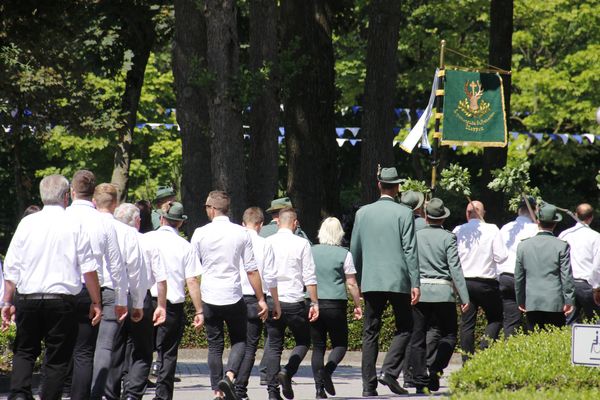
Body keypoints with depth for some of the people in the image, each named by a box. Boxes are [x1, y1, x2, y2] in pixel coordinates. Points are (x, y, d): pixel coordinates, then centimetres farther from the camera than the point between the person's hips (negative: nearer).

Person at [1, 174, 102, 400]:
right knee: (57, 358, 6)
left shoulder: (27, 223, 4)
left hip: (27, 299, 2)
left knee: (24, 352, 15)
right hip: (61, 300, -2)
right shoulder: (74, 225, -2)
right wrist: (96, 302, 5)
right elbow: (89, 268, -3)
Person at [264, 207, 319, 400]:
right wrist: (314, 302, 0)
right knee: (303, 341, 13)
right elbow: (309, 277, -5)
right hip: (294, 302, -3)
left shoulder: (266, 243, 4)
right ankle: (288, 372, -11)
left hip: (271, 301, 3)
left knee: (274, 345, 9)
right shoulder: (301, 244, -4)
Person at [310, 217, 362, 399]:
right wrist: (357, 305, 8)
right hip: (336, 305, -3)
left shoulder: (310, 252, 6)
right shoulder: (344, 254, -3)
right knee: (340, 344, 8)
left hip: (314, 303, 3)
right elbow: (351, 283, -2)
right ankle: (327, 370, -20)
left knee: (318, 346, 7)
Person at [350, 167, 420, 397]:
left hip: (371, 282, 3)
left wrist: (357, 280, 21)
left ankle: (369, 385, 1)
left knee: (370, 333, 6)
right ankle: (389, 371, -11)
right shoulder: (404, 213, -5)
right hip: (398, 281, -3)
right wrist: (415, 283, -6)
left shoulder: (363, 213, 6)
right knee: (404, 328, 8)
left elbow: (355, 249, 11)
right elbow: (410, 250, -8)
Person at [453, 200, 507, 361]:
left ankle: (467, 361, 5)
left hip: (464, 281, 2)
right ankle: (484, 350, -9)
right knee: (495, 318, 12)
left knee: (467, 323, 7)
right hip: (486, 282, -2)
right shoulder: (491, 230, -7)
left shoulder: (458, 231, -2)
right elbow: (501, 256, -9)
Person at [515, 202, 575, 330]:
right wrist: (569, 301, 0)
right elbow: (567, 276, -6)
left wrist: (521, 301, 18)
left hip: (532, 304, 2)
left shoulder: (523, 245, 3)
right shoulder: (562, 246, -6)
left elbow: (518, 277, 9)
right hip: (555, 303, -2)